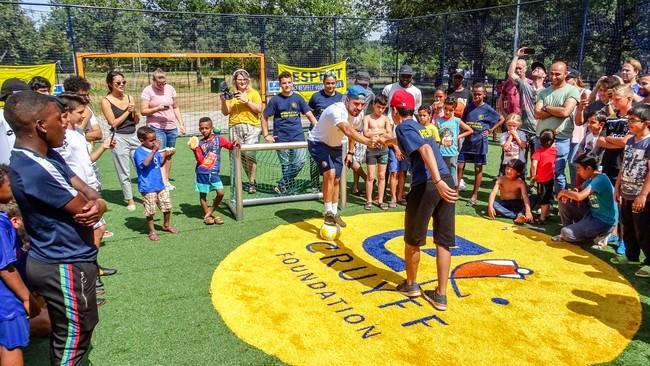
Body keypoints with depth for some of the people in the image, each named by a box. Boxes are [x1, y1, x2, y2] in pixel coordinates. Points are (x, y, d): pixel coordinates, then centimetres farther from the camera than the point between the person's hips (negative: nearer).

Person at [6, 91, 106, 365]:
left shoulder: (47, 156, 5)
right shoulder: (37, 169, -28)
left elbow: (84, 189, 4)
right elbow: (85, 212, -23)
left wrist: (95, 202, -19)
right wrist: (97, 205, -1)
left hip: (59, 260, 10)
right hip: (66, 266, -10)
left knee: (66, 334, 27)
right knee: (74, 337, 8)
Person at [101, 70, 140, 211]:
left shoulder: (130, 98, 6)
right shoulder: (106, 101, -5)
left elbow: (136, 121, 9)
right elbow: (113, 123, -10)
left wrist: (134, 111, -9)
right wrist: (127, 111, -11)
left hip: (133, 136, 4)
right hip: (119, 138, -4)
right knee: (124, 173, 4)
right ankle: (130, 200, 16)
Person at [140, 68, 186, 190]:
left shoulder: (170, 88, 9)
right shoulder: (147, 91, -3)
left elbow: (176, 108, 16)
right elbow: (143, 111, -7)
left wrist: (181, 123, 10)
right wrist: (157, 109, -21)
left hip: (172, 127, 5)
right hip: (156, 127, -4)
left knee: (169, 155, 7)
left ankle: (166, 180, 15)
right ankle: (164, 182, -17)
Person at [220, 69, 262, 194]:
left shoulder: (254, 93, 7)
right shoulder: (231, 94, 13)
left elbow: (259, 109, -4)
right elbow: (225, 112, 10)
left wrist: (246, 100, -12)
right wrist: (223, 101, -6)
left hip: (252, 127, -3)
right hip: (235, 127, 3)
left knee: (249, 154, -16)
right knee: (240, 155, 0)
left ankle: (252, 183, -6)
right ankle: (252, 180, 14)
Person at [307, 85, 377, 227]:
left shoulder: (358, 115, -12)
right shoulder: (336, 110, -37)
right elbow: (347, 130, -56)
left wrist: (350, 152, 6)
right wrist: (367, 141, -70)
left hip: (336, 146, 7)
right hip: (318, 143, -7)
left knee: (336, 180, 10)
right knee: (330, 173, -24)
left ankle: (334, 213, 27)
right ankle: (328, 213, -13)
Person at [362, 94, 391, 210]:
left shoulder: (385, 119, 5)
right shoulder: (367, 118, -1)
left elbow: (390, 135, -3)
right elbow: (366, 133, -15)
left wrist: (374, 132, -14)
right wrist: (381, 131, -10)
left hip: (383, 149, 2)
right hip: (371, 149, -2)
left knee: (382, 176, 7)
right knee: (371, 176, 0)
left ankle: (380, 200, 14)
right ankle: (369, 201, 9)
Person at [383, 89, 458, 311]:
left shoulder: (403, 127, 2)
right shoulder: (419, 126, 26)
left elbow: (425, 149, -17)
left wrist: (437, 181, -28)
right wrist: (386, 140, 72)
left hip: (426, 185, -7)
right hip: (446, 182, 7)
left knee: (412, 239, 12)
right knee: (443, 242, 9)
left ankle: (411, 285, 30)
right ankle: (440, 295, 15)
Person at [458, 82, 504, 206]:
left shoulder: (487, 109, -6)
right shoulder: (469, 106, 4)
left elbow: (501, 119, 4)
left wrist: (490, 130, -3)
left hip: (480, 142, -3)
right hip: (467, 141, 3)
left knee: (478, 169, 6)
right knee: (460, 166, 0)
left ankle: (474, 195, 15)